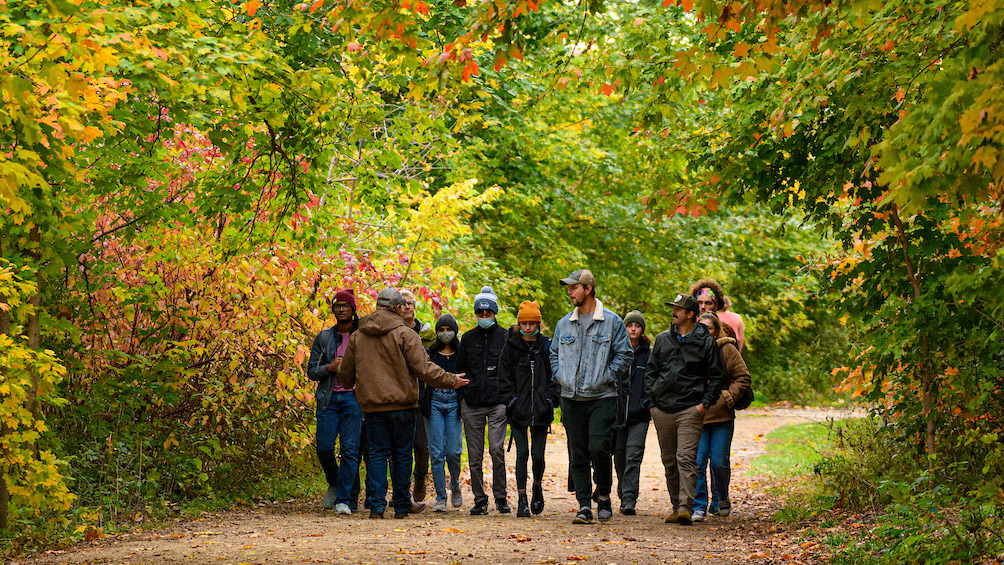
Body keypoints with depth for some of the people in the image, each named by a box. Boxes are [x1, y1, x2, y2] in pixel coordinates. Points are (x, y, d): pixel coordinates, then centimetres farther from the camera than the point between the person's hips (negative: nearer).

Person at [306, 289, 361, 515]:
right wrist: (330, 367, -9)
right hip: (328, 398, 2)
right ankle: (334, 484, 23)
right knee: (324, 447, -5)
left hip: (353, 397, -2)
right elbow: (311, 371, 10)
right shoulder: (324, 337, 10)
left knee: (350, 449, -8)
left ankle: (342, 499, -3)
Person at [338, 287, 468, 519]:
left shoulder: (357, 336, 7)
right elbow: (424, 368, -13)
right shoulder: (404, 334, -8)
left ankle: (376, 506, -1)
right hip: (401, 404, -3)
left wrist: (349, 386, 38)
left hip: (371, 404, 3)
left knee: (377, 454, 6)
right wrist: (452, 381, -2)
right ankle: (401, 505, 11)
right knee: (402, 454, 6)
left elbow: (345, 374, 15)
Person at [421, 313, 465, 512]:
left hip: (454, 403, -1)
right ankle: (440, 497, 1)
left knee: (453, 451, -8)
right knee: (436, 452, -4)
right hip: (434, 403, 1)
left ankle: (455, 487, 19)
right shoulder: (430, 353, 10)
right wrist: (421, 400, -2)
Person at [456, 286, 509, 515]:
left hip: (497, 403, -3)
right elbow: (459, 369, 16)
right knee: (474, 456, 3)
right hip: (472, 404, 3)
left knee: (497, 448, -15)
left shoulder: (505, 337, 5)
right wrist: (462, 397, 8)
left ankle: (500, 496, -3)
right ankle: (479, 499, 12)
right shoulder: (468, 338, 12)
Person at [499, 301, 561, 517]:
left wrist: (550, 399, -2)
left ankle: (537, 487, 29)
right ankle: (522, 500, 1)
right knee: (522, 453, -5)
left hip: (541, 410, 1)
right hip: (518, 410, -1)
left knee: (538, 455, 1)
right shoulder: (511, 346, 3)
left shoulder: (547, 346, 5)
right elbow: (504, 377, 4)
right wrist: (511, 400, -5)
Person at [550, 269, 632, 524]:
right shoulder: (564, 324, 13)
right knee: (578, 455, 3)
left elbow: (624, 355, -1)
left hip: (602, 398, -4)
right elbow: (554, 354, 22)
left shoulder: (611, 321, -1)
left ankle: (603, 496, 8)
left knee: (599, 448, -14)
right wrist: (561, 376, 6)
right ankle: (584, 506, 6)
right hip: (571, 398, 4)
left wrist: (605, 378, -8)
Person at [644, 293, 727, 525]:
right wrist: (651, 402, 8)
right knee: (669, 461, 8)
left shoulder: (706, 343, 2)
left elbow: (716, 377, 6)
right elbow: (650, 371, 18)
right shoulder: (663, 339, 13)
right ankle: (676, 506, 16)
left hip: (690, 410, -4)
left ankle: (686, 507, -20)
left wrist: (705, 403, -5)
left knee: (686, 458, -15)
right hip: (662, 410, 5)